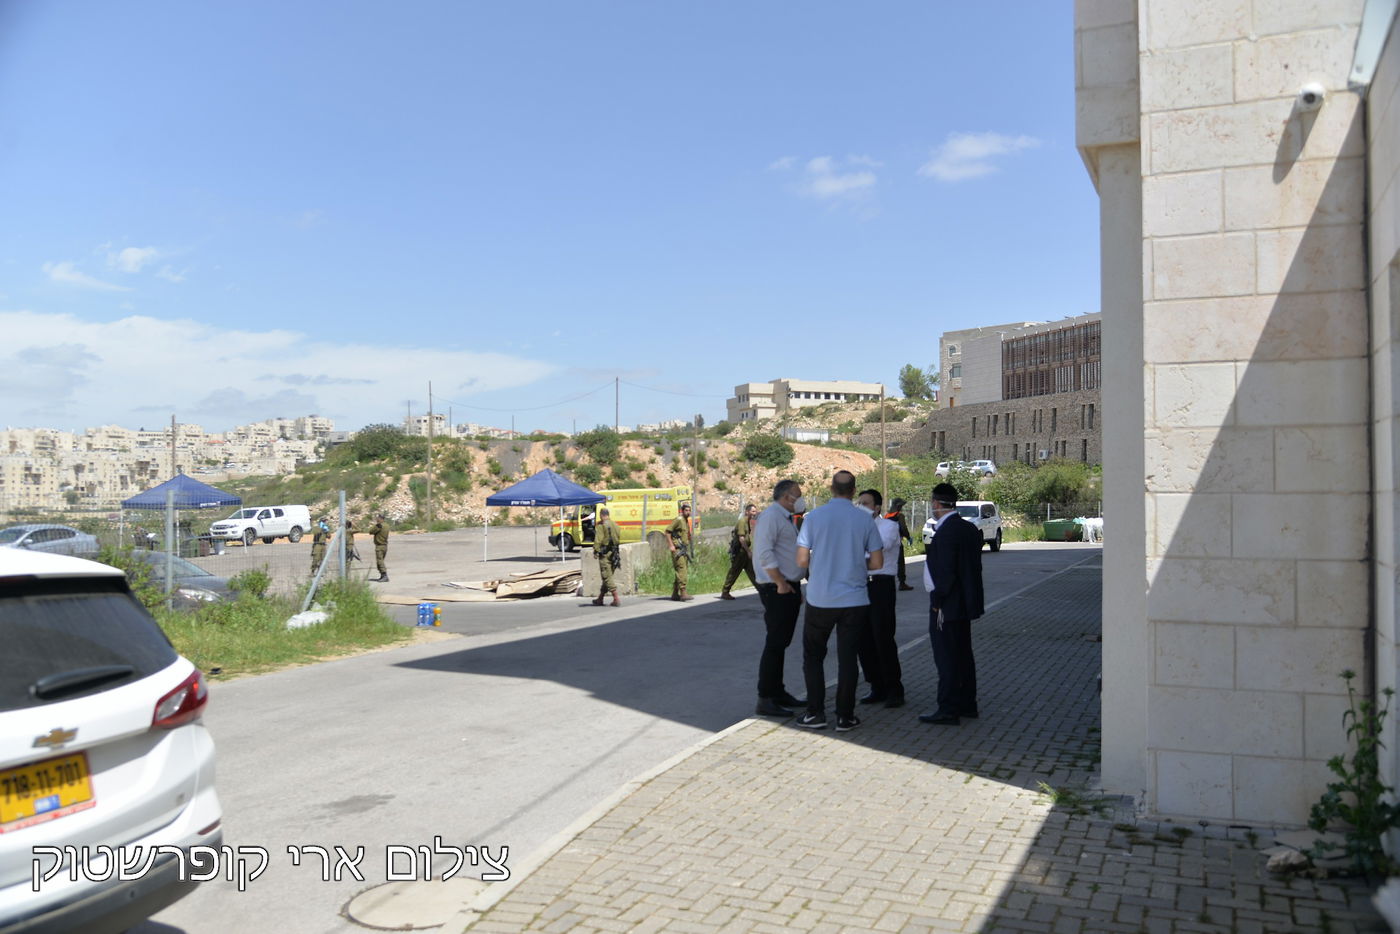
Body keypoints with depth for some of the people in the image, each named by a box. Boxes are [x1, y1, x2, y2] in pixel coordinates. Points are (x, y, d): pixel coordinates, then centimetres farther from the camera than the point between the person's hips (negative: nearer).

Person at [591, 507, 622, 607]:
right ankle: (600, 599, 23)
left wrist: (596, 550, -10)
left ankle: (616, 599, -11)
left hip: (605, 554, -7)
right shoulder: (615, 525, 11)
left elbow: (598, 540, -16)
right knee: (607, 577, 14)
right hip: (614, 553, 7)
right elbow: (619, 537, 13)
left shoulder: (600, 525, -9)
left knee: (607, 577, -4)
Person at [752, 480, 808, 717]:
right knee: (775, 644, -8)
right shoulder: (770, 517, -12)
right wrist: (780, 583, -21)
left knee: (781, 643, 15)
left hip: (790, 588, 10)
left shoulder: (786, 518, 20)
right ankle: (765, 700, -5)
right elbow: (764, 553, -22)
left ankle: (778, 693, 23)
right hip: (777, 589, -10)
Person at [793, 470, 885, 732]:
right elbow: (877, 563, -1)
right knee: (847, 657, 9)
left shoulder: (813, 517, -6)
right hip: (854, 600, 1)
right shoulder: (865, 520, -3)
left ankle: (815, 713, 12)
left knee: (813, 655, 14)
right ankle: (845, 717, 13)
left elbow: (802, 560, -7)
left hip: (820, 599, 0)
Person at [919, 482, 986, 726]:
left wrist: (938, 603, -16)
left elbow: (946, 573, -23)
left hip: (947, 606, -10)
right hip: (965, 604, 10)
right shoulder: (970, 529, 9)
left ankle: (948, 710, 3)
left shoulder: (945, 532, -19)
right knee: (963, 655, 17)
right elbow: (973, 567, 12)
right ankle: (967, 705, 26)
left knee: (947, 659, -2)